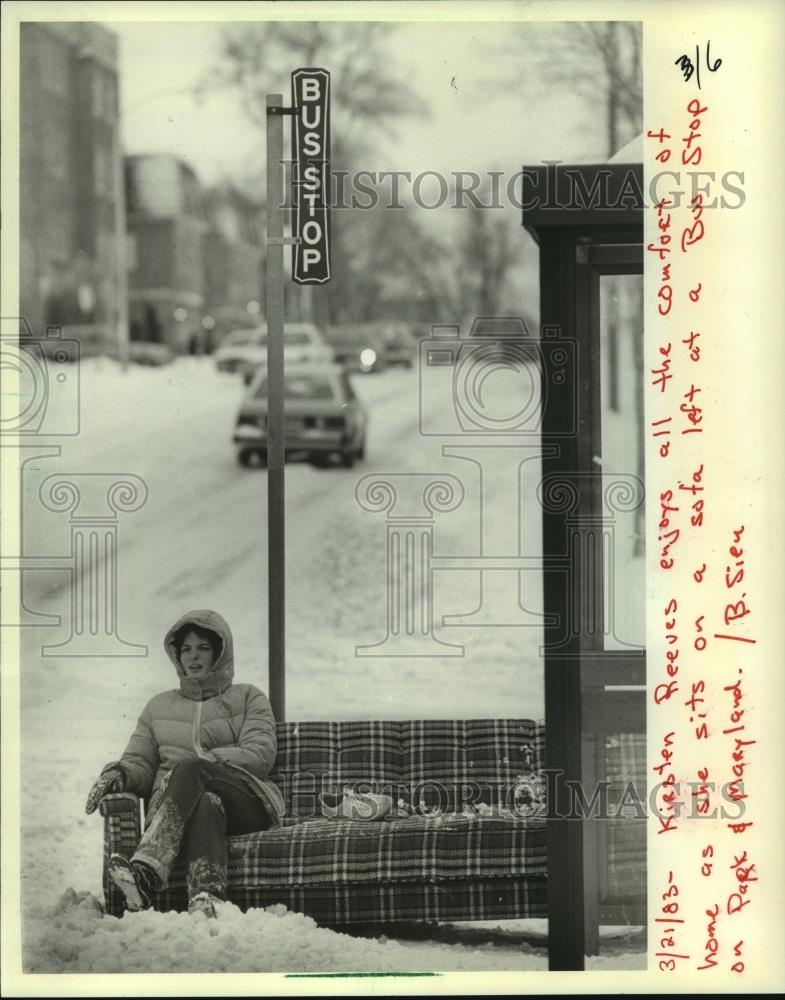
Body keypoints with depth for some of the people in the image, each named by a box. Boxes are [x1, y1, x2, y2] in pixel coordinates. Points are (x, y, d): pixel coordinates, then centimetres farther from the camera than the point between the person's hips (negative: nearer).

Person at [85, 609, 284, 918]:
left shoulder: (248, 698, 19)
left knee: (190, 770, -36)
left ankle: (145, 872, -56)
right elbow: (139, 761, 20)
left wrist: (203, 761, -12)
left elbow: (260, 755, 2)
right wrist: (118, 773, -6)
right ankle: (206, 901, -68)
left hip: (248, 803, -1)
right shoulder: (159, 706, 29)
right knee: (205, 804, -40)